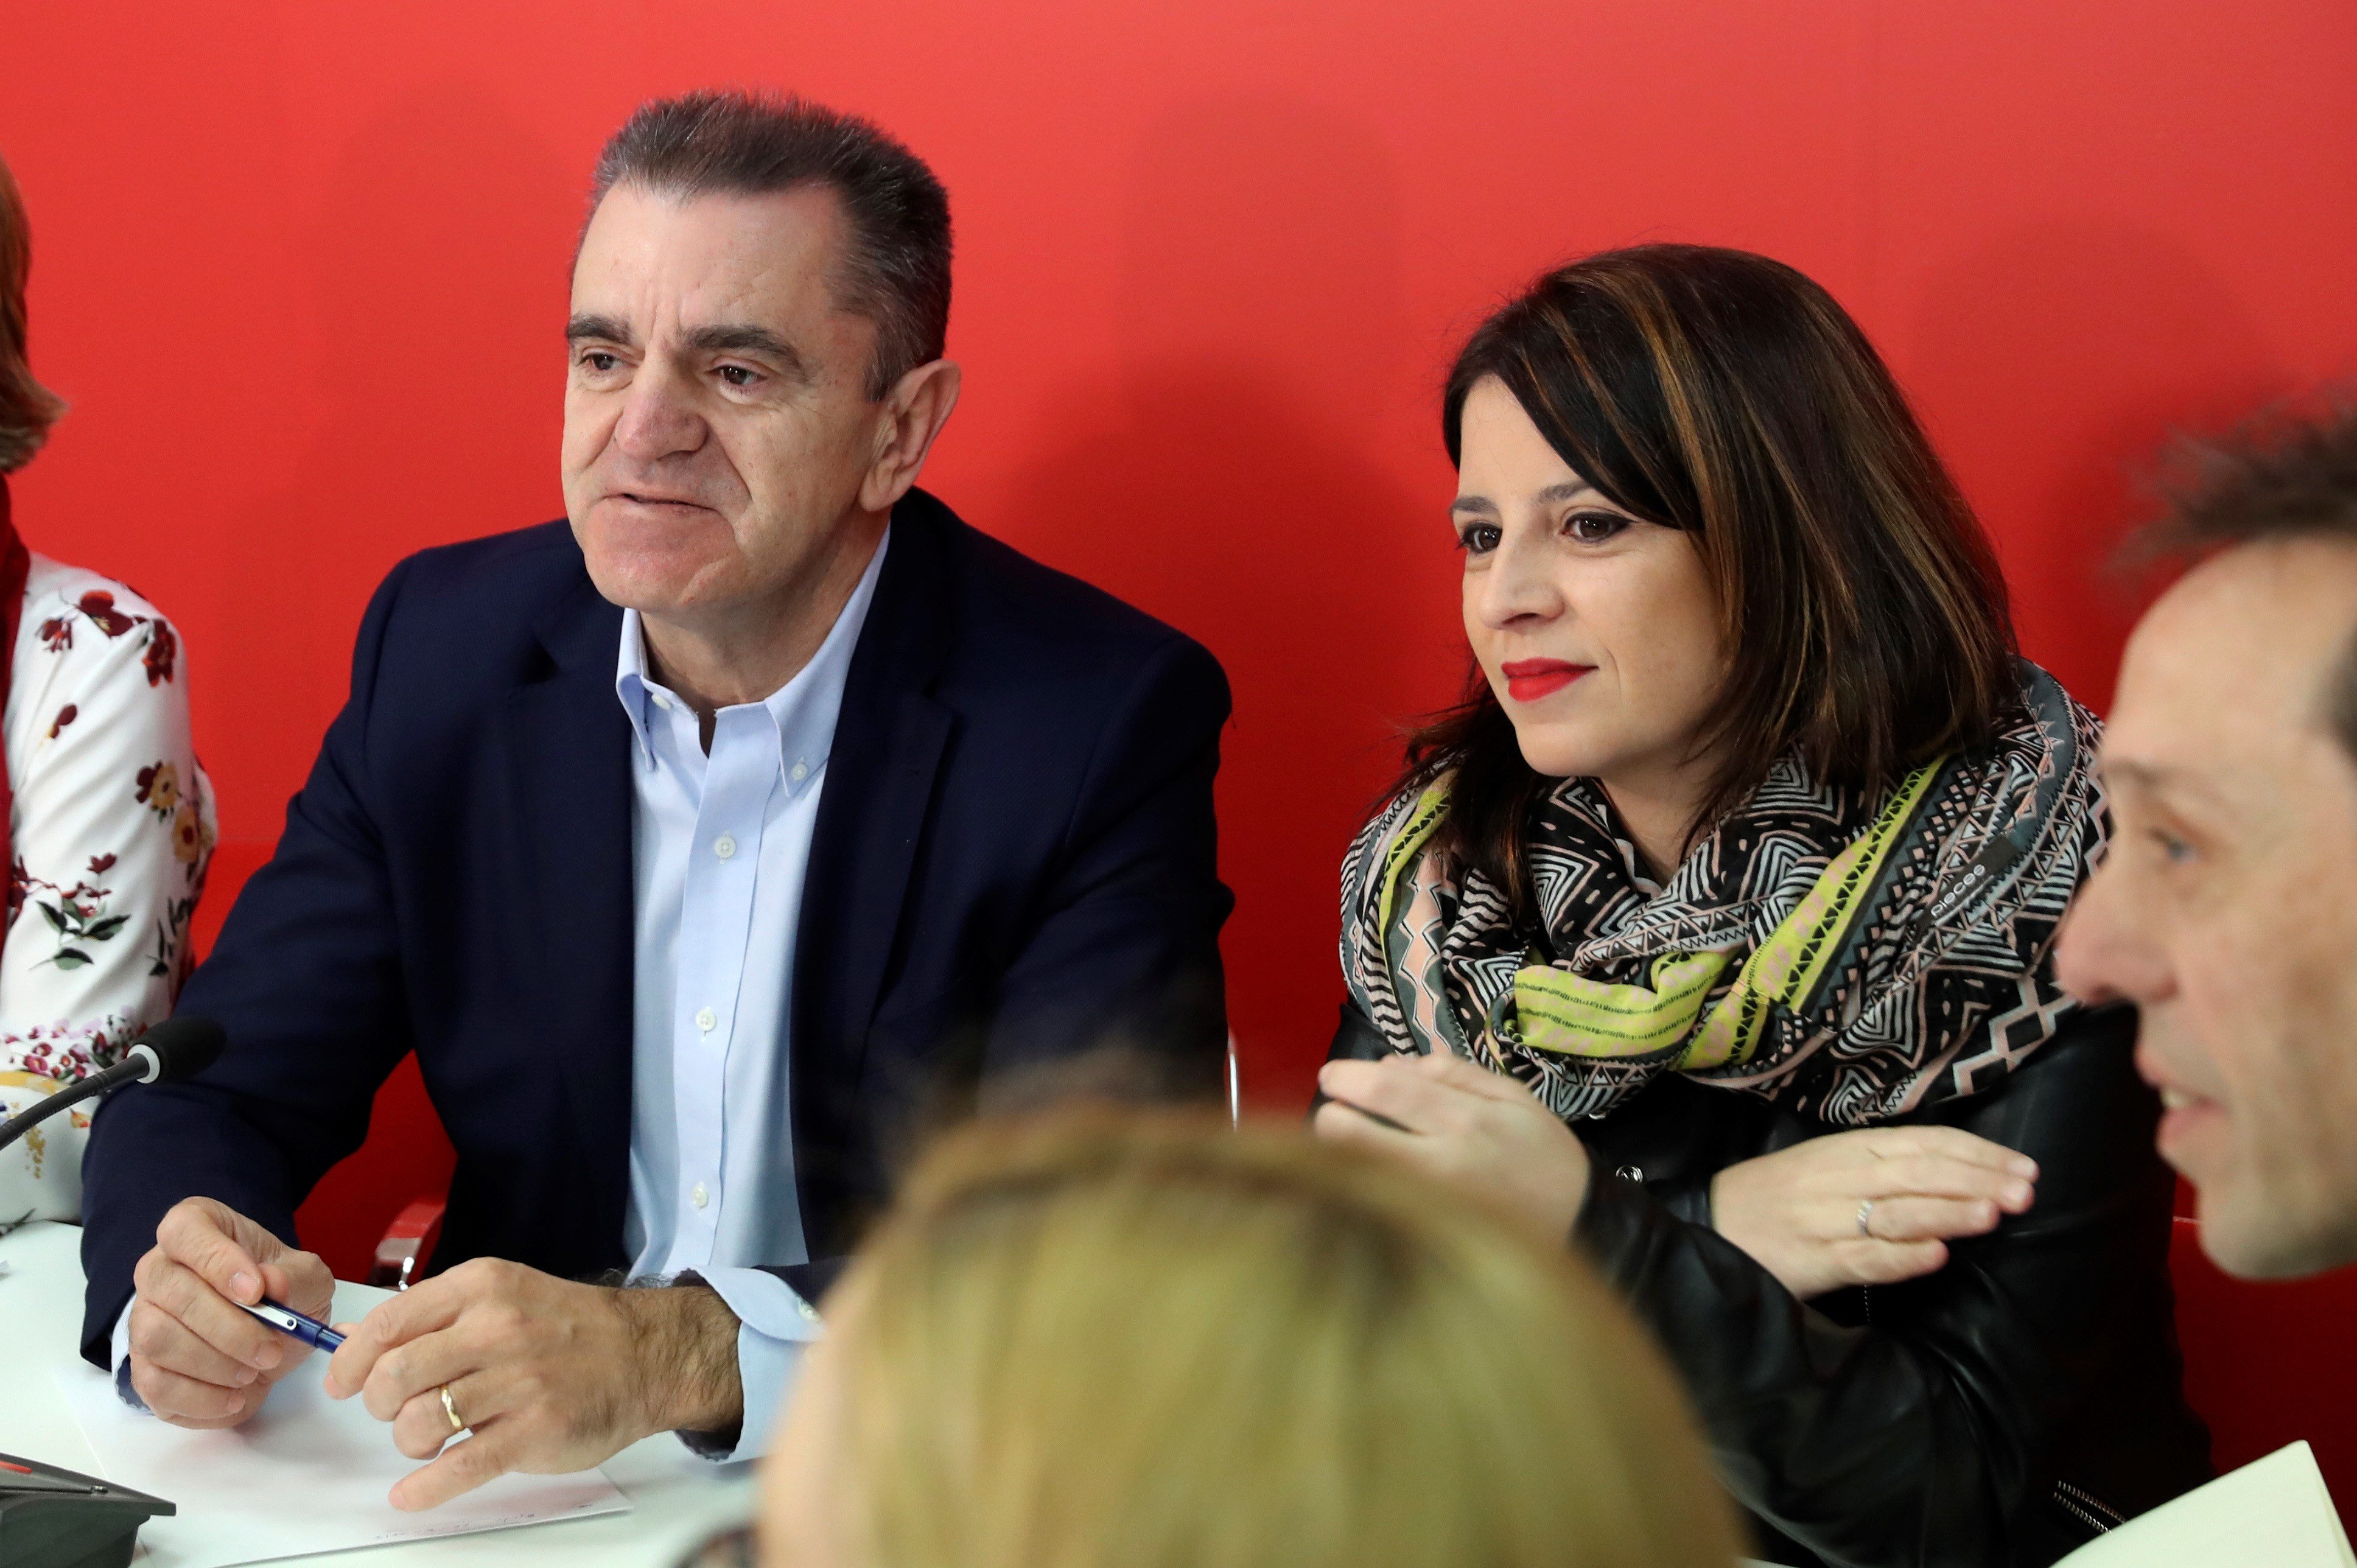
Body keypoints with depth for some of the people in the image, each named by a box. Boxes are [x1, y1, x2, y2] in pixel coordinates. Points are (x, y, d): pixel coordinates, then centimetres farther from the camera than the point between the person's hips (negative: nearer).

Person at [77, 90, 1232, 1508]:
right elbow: (223, 1086, 3)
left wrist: (679, 1355, -35)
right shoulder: (443, 643, 1)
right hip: (504, 1471, 4)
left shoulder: (1103, 721, -12)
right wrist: (180, 1283, -21)